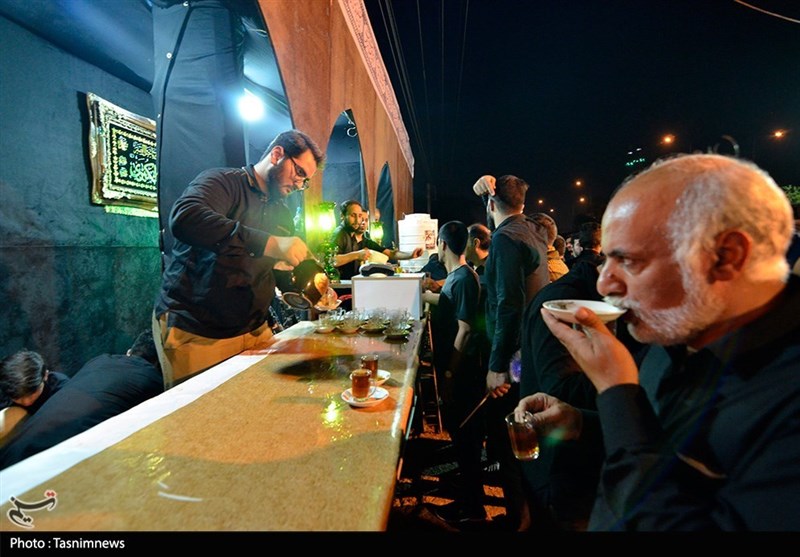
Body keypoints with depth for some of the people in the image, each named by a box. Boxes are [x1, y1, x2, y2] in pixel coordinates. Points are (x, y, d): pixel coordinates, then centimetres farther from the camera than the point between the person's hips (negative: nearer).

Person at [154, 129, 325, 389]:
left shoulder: (283, 215, 13)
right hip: (193, 334, -6)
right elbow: (184, 217, -31)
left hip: (254, 331, 7)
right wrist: (267, 243, -38)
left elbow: (284, 271, 18)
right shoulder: (224, 181, -9)